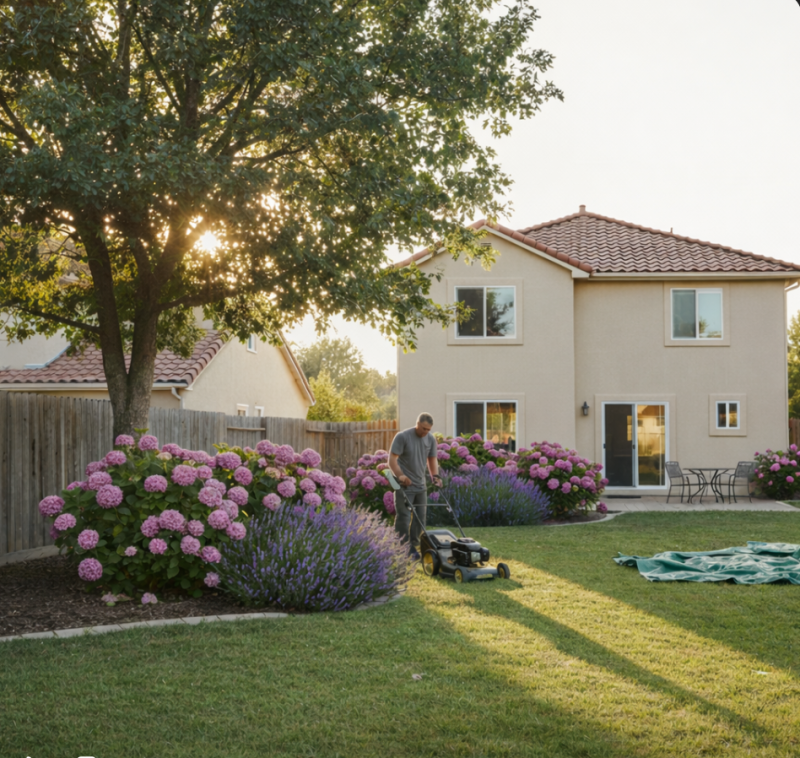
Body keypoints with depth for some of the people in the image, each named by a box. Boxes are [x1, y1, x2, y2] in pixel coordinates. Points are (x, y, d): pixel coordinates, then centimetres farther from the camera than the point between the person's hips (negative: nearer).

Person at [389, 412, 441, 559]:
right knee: (403, 517, -7)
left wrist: (435, 476, -1)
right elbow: (392, 459, -14)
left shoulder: (431, 439, 4)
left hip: (420, 485, 6)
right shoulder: (402, 436, -13)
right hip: (404, 485, -6)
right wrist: (400, 475, -26)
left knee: (421, 516, 7)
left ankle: (413, 546, 17)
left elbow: (432, 459, 14)